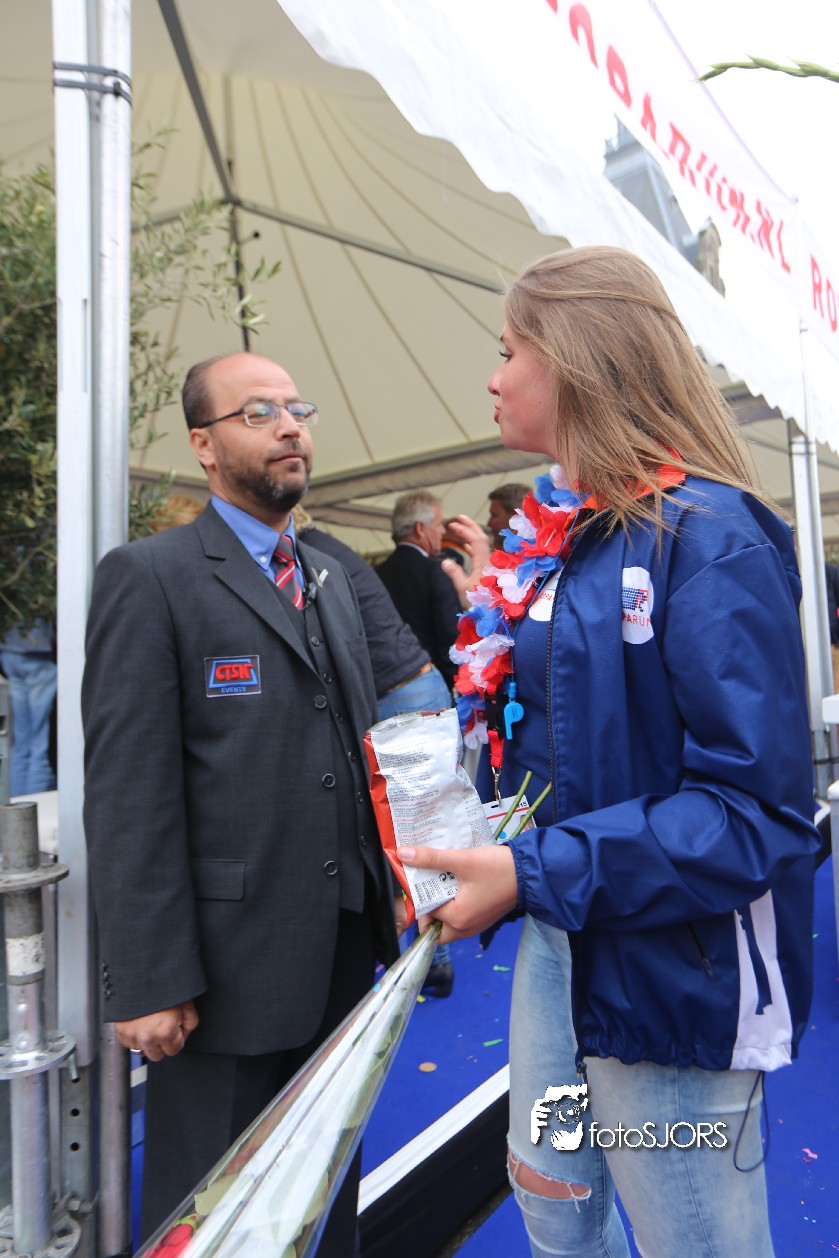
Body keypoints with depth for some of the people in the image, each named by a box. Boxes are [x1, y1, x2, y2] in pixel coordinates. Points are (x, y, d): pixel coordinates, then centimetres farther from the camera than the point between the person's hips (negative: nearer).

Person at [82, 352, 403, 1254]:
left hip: (344, 952, 7)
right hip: (228, 968, -6)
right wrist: (147, 981, -16)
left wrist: (390, 895, 10)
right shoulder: (150, 577, -10)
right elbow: (128, 795, -14)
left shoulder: (330, 577, 12)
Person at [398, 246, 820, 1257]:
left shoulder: (710, 539, -18)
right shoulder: (553, 534, 7)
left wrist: (535, 873, -25)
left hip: (670, 972, -8)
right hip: (558, 941, 8)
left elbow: (758, 811, -22)